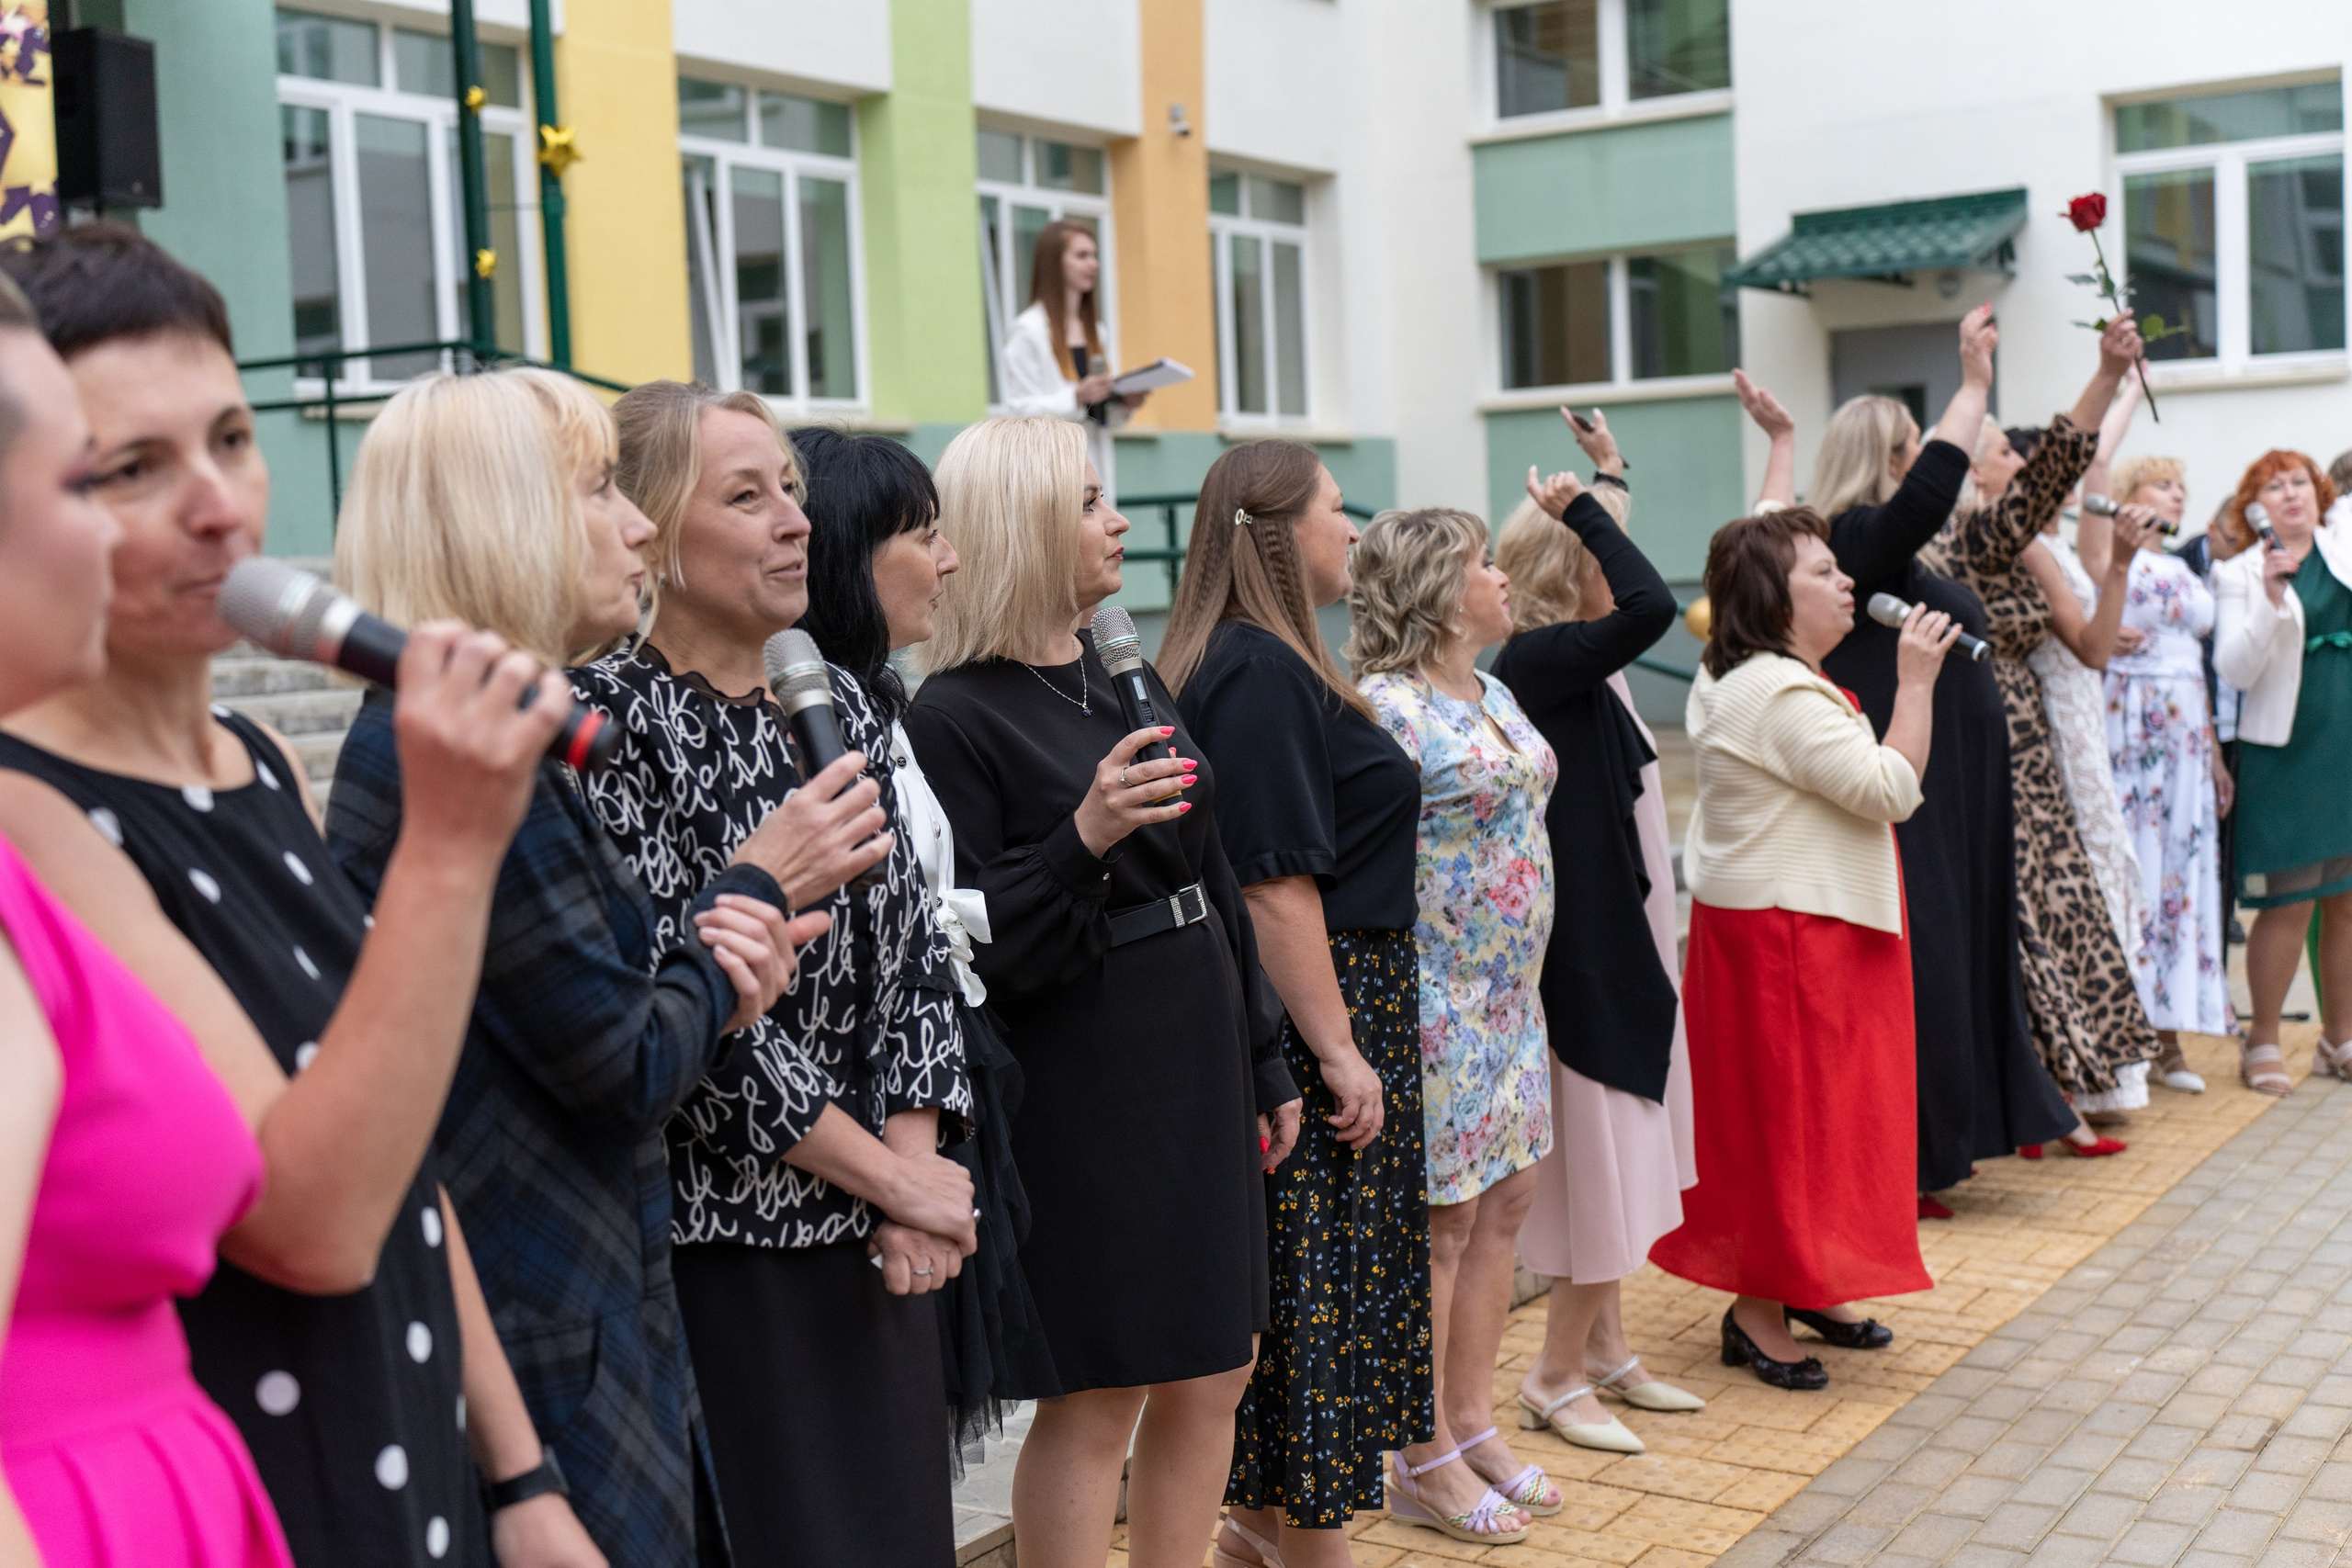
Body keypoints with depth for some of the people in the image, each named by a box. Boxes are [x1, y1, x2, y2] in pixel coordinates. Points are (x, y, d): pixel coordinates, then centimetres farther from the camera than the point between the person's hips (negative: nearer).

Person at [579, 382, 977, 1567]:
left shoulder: (838, 704, 9)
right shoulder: (610, 721, -12)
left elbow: (912, 947, 8)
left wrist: (914, 1161, -5)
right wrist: (889, 1173, -13)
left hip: (874, 1241, 6)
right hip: (717, 1237, -6)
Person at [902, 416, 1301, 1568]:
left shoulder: (1131, 683, 10)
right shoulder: (957, 718, -12)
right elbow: (971, 952, -16)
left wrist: (1265, 1063, 16)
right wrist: (1082, 840, -28)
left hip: (1196, 1062, 8)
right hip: (1078, 1091, -7)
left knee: (1215, 1371, 13)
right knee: (1096, 1396, 1)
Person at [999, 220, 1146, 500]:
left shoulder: (1094, 331, 20)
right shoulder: (1028, 330, -3)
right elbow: (1020, 410, -10)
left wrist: (1125, 405, 5)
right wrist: (1077, 397, -21)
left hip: (1094, 465, 7)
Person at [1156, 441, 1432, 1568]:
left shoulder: (1255, 662, 13)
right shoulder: (1261, 673, -19)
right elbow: (1275, 883, -23)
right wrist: (1339, 1052, -21)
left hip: (1325, 1009, 10)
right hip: (1315, 1012, -10)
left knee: (1295, 1285, 17)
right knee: (1320, 1284, 0)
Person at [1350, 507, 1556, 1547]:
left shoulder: (1496, 696, 13)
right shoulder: (1387, 708, -16)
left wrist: (1524, 980, 19)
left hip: (1509, 995, 9)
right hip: (1438, 1003, -9)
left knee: (1503, 1206, 13)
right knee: (1439, 1224, 0)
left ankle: (1474, 1419, 27)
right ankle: (1426, 1461, 12)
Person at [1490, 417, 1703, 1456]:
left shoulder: (1579, 660, 8)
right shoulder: (1538, 659, -20)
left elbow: (1637, 606, 28)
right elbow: (1651, 604, -33)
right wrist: (1585, 507, -24)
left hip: (1620, 935, 10)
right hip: (1587, 941, -10)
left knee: (1618, 1158, 18)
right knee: (1600, 1160, -2)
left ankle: (1605, 1351, 30)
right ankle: (1557, 1379, 12)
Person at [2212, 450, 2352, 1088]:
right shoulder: (2240, 574, -2)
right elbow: (2235, 670, -11)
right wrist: (2271, 600, -22)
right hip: (2287, 753, -4)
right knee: (2288, 904, -4)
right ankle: (2263, 1042, 8)